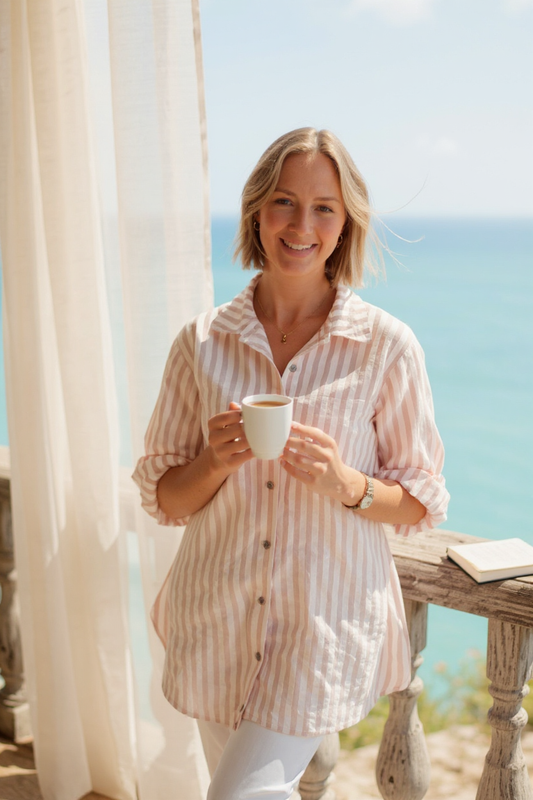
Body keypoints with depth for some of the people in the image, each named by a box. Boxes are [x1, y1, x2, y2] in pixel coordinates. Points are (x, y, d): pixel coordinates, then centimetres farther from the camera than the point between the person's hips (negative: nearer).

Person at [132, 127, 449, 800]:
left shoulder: (386, 346, -7)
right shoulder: (201, 342, -1)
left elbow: (422, 503, -1)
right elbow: (163, 500, 4)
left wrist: (344, 482, -20)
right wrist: (218, 460, -17)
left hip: (329, 619, -3)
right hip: (218, 617, 3)